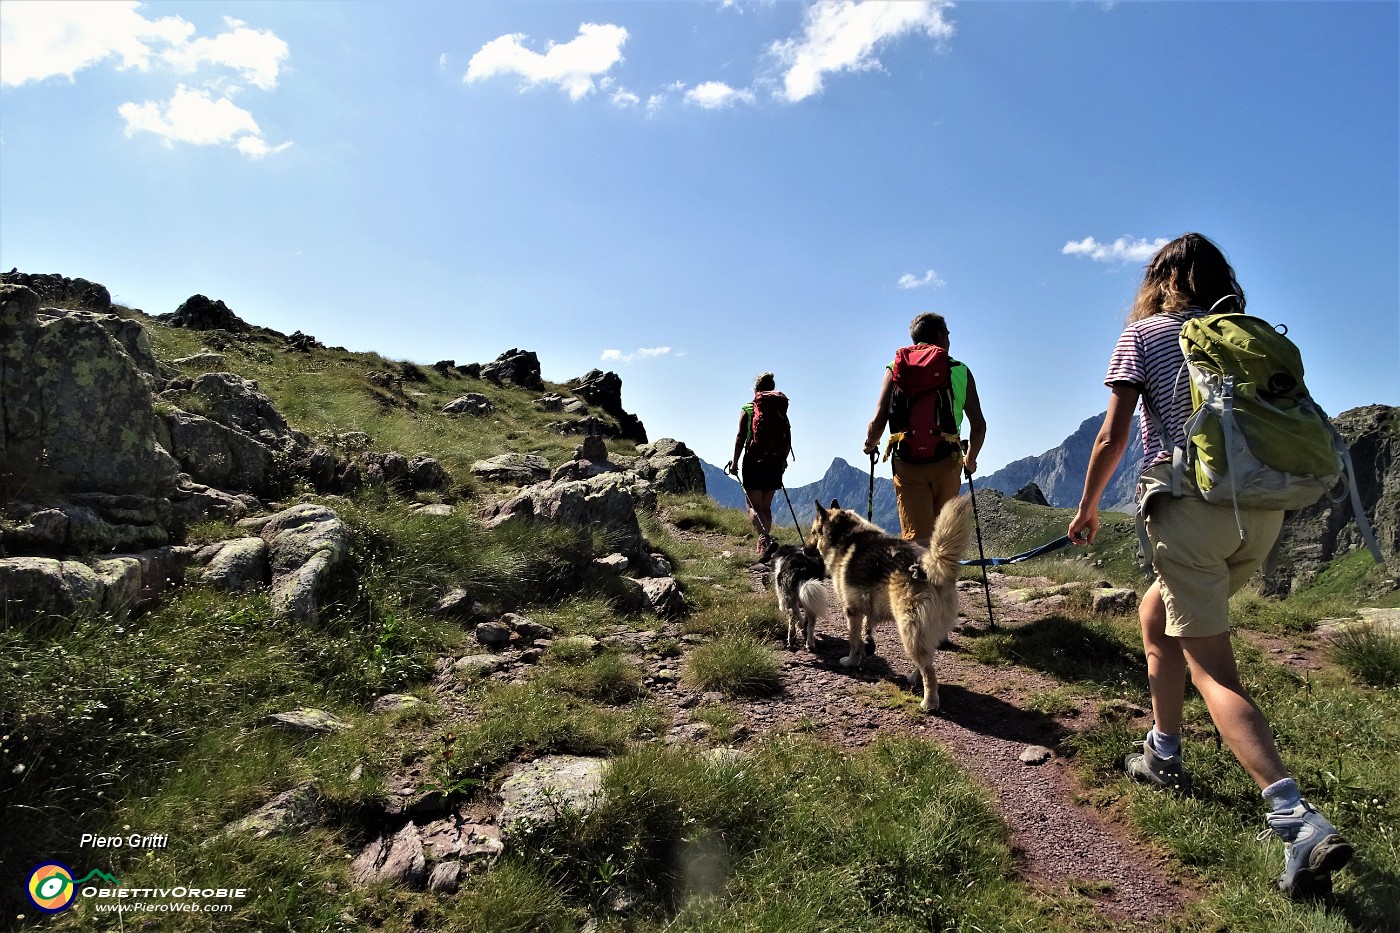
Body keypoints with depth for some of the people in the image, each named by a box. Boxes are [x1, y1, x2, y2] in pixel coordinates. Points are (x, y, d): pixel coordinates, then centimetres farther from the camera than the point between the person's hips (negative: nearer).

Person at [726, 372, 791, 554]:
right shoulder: (781, 411, 9)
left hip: (754, 462, -4)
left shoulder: (747, 409, 0)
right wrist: (783, 460, 22)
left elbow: (740, 437, -6)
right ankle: (764, 542, 15)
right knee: (766, 506, 15)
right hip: (775, 464, 4)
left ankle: (764, 536, -25)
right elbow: (788, 439, 9)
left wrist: (735, 462, -2)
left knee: (753, 506, -1)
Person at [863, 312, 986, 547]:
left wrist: (870, 445, 19)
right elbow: (979, 426, 4)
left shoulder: (896, 368, 7)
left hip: (907, 463, 0)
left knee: (917, 539, -3)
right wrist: (970, 460, 22)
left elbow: (878, 420, -3)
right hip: (946, 462, 0)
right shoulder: (960, 371, 7)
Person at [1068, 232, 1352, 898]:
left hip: (1188, 504, -6)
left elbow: (1113, 436, -3)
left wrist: (1087, 508, 8)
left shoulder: (1143, 334, 4)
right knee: (1156, 615, 24)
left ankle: (1300, 821, -17)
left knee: (1213, 669, -5)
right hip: (1262, 509, 6)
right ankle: (1163, 754, 33)